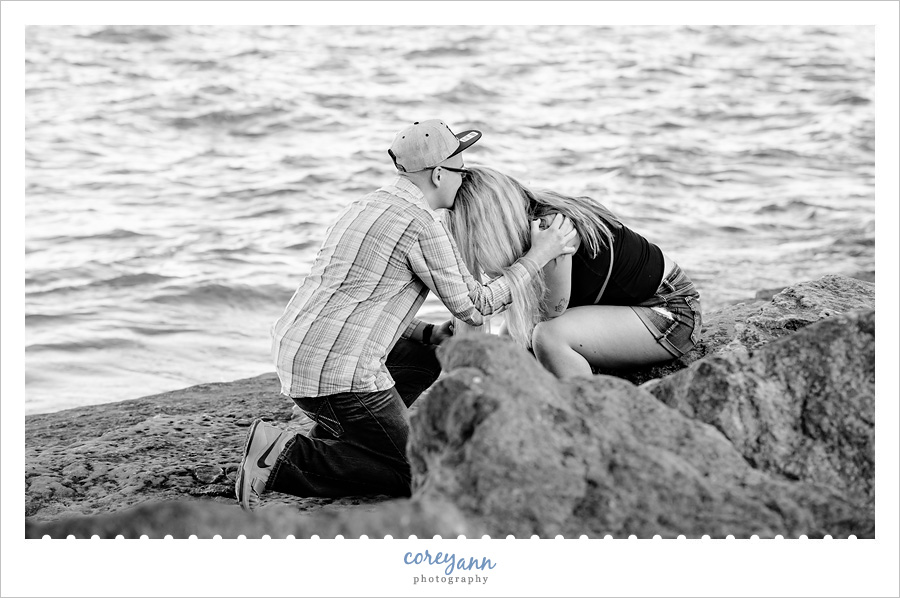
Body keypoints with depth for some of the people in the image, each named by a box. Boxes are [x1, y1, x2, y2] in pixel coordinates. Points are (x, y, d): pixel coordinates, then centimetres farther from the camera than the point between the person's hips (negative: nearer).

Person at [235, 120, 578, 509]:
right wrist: (538, 256, 6)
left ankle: (330, 437, 11)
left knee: (425, 360, 24)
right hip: (340, 369, -9)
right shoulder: (421, 223, -10)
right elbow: (473, 307, -2)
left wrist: (430, 334, 19)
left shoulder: (367, 207, 20)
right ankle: (283, 459, -10)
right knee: (412, 474, 2)